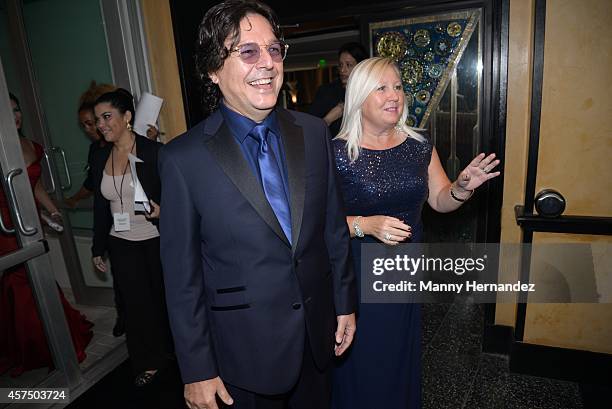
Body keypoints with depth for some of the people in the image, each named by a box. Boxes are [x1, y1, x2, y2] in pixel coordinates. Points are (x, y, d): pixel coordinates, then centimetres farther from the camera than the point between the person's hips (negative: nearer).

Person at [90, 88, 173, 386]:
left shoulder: (154, 152, -11)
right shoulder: (100, 158, 5)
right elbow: (101, 206, 11)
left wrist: (161, 209, -27)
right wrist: (98, 248, 13)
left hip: (157, 241, -4)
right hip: (122, 245, 4)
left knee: (165, 297, 11)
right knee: (136, 303, 11)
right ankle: (150, 361, 31)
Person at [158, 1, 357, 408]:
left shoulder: (314, 132, -5)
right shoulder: (183, 158, -16)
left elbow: (334, 226, 3)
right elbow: (182, 274, -11)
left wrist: (345, 302, 8)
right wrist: (197, 370, -6)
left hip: (318, 330, 4)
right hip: (245, 349, -3)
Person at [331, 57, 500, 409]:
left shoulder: (420, 147, 2)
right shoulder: (337, 153, -15)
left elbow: (440, 201, 9)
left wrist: (463, 188, -11)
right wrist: (365, 225, -29)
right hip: (357, 273, -4)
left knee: (402, 355, 23)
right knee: (362, 363, 11)